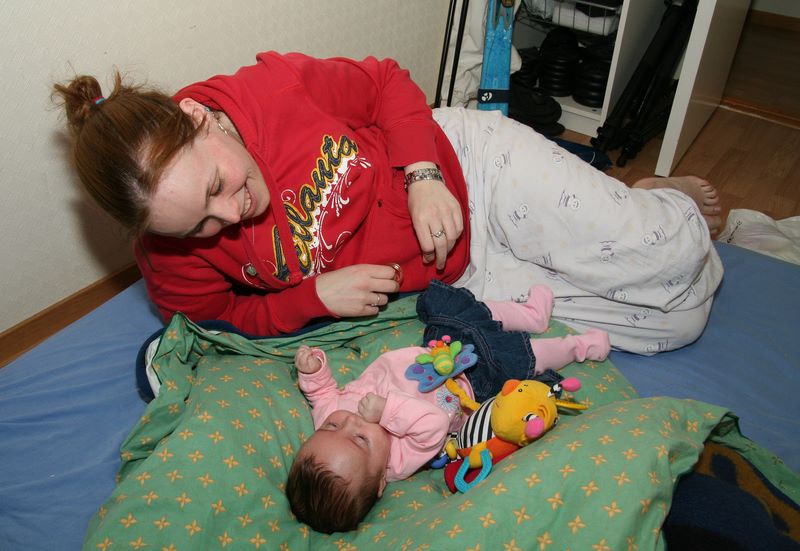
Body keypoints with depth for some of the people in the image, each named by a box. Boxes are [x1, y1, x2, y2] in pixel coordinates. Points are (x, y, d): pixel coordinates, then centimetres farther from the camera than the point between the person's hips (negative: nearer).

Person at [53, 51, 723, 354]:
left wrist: (423, 177, -20)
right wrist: (314, 294, -17)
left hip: (465, 161, 0)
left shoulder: (273, 87, -21)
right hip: (460, 280, 1)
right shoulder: (173, 257, -16)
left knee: (673, 259, -6)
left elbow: (386, 84, -7)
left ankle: (651, 199, 29)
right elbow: (225, 315, 0)